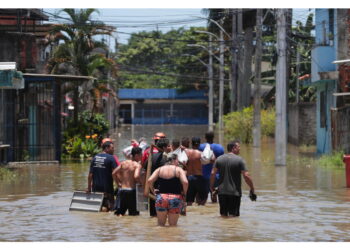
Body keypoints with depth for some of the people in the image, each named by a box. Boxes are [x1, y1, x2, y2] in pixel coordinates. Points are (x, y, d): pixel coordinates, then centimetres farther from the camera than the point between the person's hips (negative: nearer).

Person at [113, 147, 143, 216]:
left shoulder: (124, 163, 9)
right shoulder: (137, 165, -8)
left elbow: (114, 173, 9)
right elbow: (136, 176, -24)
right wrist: (139, 182, -4)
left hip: (121, 189, 4)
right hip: (131, 190, -4)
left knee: (119, 213, 10)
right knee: (133, 213, 6)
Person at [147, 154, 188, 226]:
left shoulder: (159, 169, 8)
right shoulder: (179, 170, -1)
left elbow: (150, 180, -4)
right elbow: (185, 182, -15)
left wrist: (153, 190, 10)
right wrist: (184, 193, 1)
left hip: (161, 197, 2)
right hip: (175, 198, -2)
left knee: (161, 224, 14)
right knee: (173, 225, 8)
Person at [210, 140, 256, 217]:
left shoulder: (219, 159, 5)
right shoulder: (239, 160, -7)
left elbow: (213, 173, 1)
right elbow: (246, 176, -12)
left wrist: (211, 186, 12)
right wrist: (252, 189, -2)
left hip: (222, 191, 4)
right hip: (235, 192, -4)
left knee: (223, 215, 13)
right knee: (233, 215, -1)